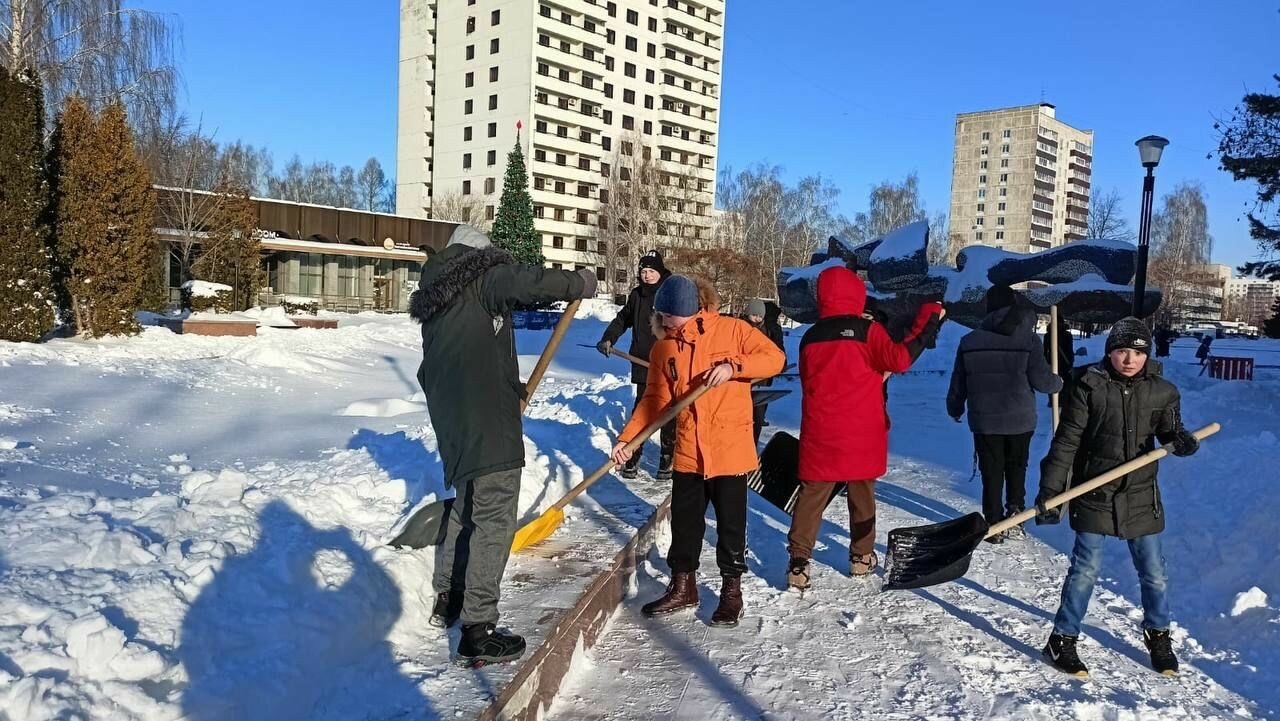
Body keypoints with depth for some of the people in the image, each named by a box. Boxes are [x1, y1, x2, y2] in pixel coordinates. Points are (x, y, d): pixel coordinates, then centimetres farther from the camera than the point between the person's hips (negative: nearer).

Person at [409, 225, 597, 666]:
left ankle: (448, 599, 37)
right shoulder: (484, 279, -2)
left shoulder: (433, 301, 23)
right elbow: (530, 284, -22)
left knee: (466, 507, 25)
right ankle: (477, 630, -6)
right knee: (494, 520, -6)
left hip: (452, 423, 9)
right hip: (488, 424, -9)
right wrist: (581, 283, -4)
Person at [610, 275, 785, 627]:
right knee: (683, 522, 13)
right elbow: (654, 400, 7)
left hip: (730, 449, -4)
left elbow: (774, 357, -9)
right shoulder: (663, 348, 4)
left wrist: (733, 366, -23)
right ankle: (683, 586, 30)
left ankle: (732, 590, 25)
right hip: (688, 452, 4)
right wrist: (627, 438, 1)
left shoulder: (731, 330, -8)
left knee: (731, 524, 7)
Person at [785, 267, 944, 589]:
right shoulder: (867, 330, -9)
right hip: (861, 435, -2)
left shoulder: (810, 337, 5)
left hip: (820, 435, 2)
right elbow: (899, 359, -16)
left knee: (811, 495, 4)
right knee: (862, 494, 14)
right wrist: (929, 317, -9)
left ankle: (799, 561, -3)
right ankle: (861, 556, 25)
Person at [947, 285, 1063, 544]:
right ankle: (1015, 515, 11)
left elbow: (958, 381, 4)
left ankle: (995, 525, 8)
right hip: (1020, 419, -1)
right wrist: (1058, 383, 15)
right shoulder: (1028, 338, -10)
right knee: (1016, 468, 19)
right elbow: (1041, 379, -8)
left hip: (984, 420, 1)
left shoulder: (969, 340, -3)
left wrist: (955, 408, 21)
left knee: (991, 472, 9)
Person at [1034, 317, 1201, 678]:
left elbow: (1170, 431, 12)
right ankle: (1062, 640, 12)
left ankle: (1158, 635, 36)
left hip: (1141, 496, 4)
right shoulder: (1090, 387, -10)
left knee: (1154, 571, 13)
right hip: (1094, 495, -3)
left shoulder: (1161, 392, -1)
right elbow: (1065, 443, -9)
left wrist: (1181, 441, -14)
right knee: (1086, 568, -2)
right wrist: (1049, 493, -11)